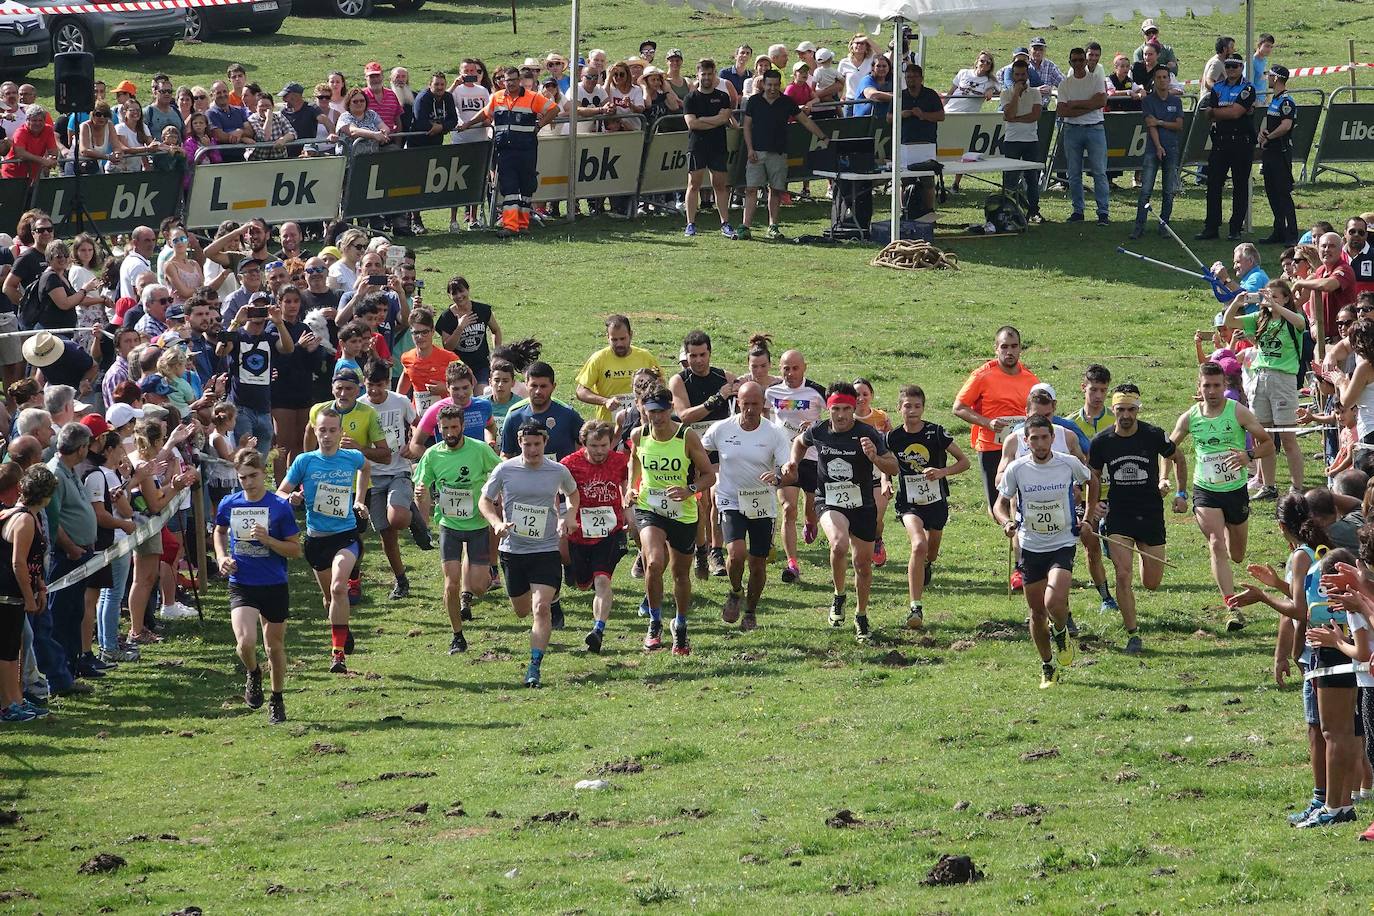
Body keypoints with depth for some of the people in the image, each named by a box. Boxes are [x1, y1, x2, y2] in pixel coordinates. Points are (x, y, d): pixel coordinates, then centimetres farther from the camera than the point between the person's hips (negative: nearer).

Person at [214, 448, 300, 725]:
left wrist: (267, 539, -20)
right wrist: (221, 557, 4)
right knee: (246, 642, -20)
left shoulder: (280, 507, -8)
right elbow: (220, 532, 22)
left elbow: (295, 549, -5)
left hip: (274, 585, -1)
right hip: (241, 585, 1)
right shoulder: (229, 504, 0)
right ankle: (254, 676, 14)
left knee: (275, 645, 11)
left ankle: (277, 700, 32)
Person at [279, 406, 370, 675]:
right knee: (329, 595, 15)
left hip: (346, 535, -2)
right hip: (316, 538, 2)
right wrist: (291, 498, -23)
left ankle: (339, 652, -22)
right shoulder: (305, 461, -4)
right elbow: (280, 493, 0)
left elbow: (366, 468, 25)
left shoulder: (353, 458, -1)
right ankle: (343, 635, 43)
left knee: (338, 587, -25)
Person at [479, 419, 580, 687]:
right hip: (513, 550, 2)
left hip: (546, 550, -2)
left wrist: (570, 517, -1)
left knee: (541, 608, -17)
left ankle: (535, 666, -13)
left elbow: (573, 494, 19)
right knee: (522, 610, 16)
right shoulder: (505, 470, -6)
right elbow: (485, 500, 6)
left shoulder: (558, 471, -3)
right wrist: (496, 522, -13)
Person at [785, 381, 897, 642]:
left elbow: (893, 468, -13)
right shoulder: (818, 431, -4)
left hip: (862, 505, 0)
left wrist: (875, 458, -32)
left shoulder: (867, 434, -13)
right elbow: (800, 442, 21)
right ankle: (838, 597, -5)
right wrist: (793, 462, 4)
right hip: (829, 503, 0)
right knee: (839, 544, -30)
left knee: (863, 564, 9)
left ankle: (861, 617, 32)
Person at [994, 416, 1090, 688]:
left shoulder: (1069, 464, -8)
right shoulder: (1017, 469, -6)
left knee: (1054, 602, -23)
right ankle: (1048, 667, 26)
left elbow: (1092, 482, 13)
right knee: (1037, 612, 7)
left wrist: (1087, 518, 8)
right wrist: (1006, 523, -16)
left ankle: (1061, 633, 12)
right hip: (1031, 547, 2)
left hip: (1063, 545, -2)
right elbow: (1000, 504, 6)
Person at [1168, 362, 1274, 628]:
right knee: (1217, 546, -21)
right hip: (1205, 490, -1)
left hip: (1236, 489, 1)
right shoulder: (1189, 418, -3)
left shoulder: (1238, 412, -9)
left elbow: (1268, 444, -5)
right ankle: (1233, 608, -26)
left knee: (1237, 556, 16)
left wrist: (1249, 455, -26)